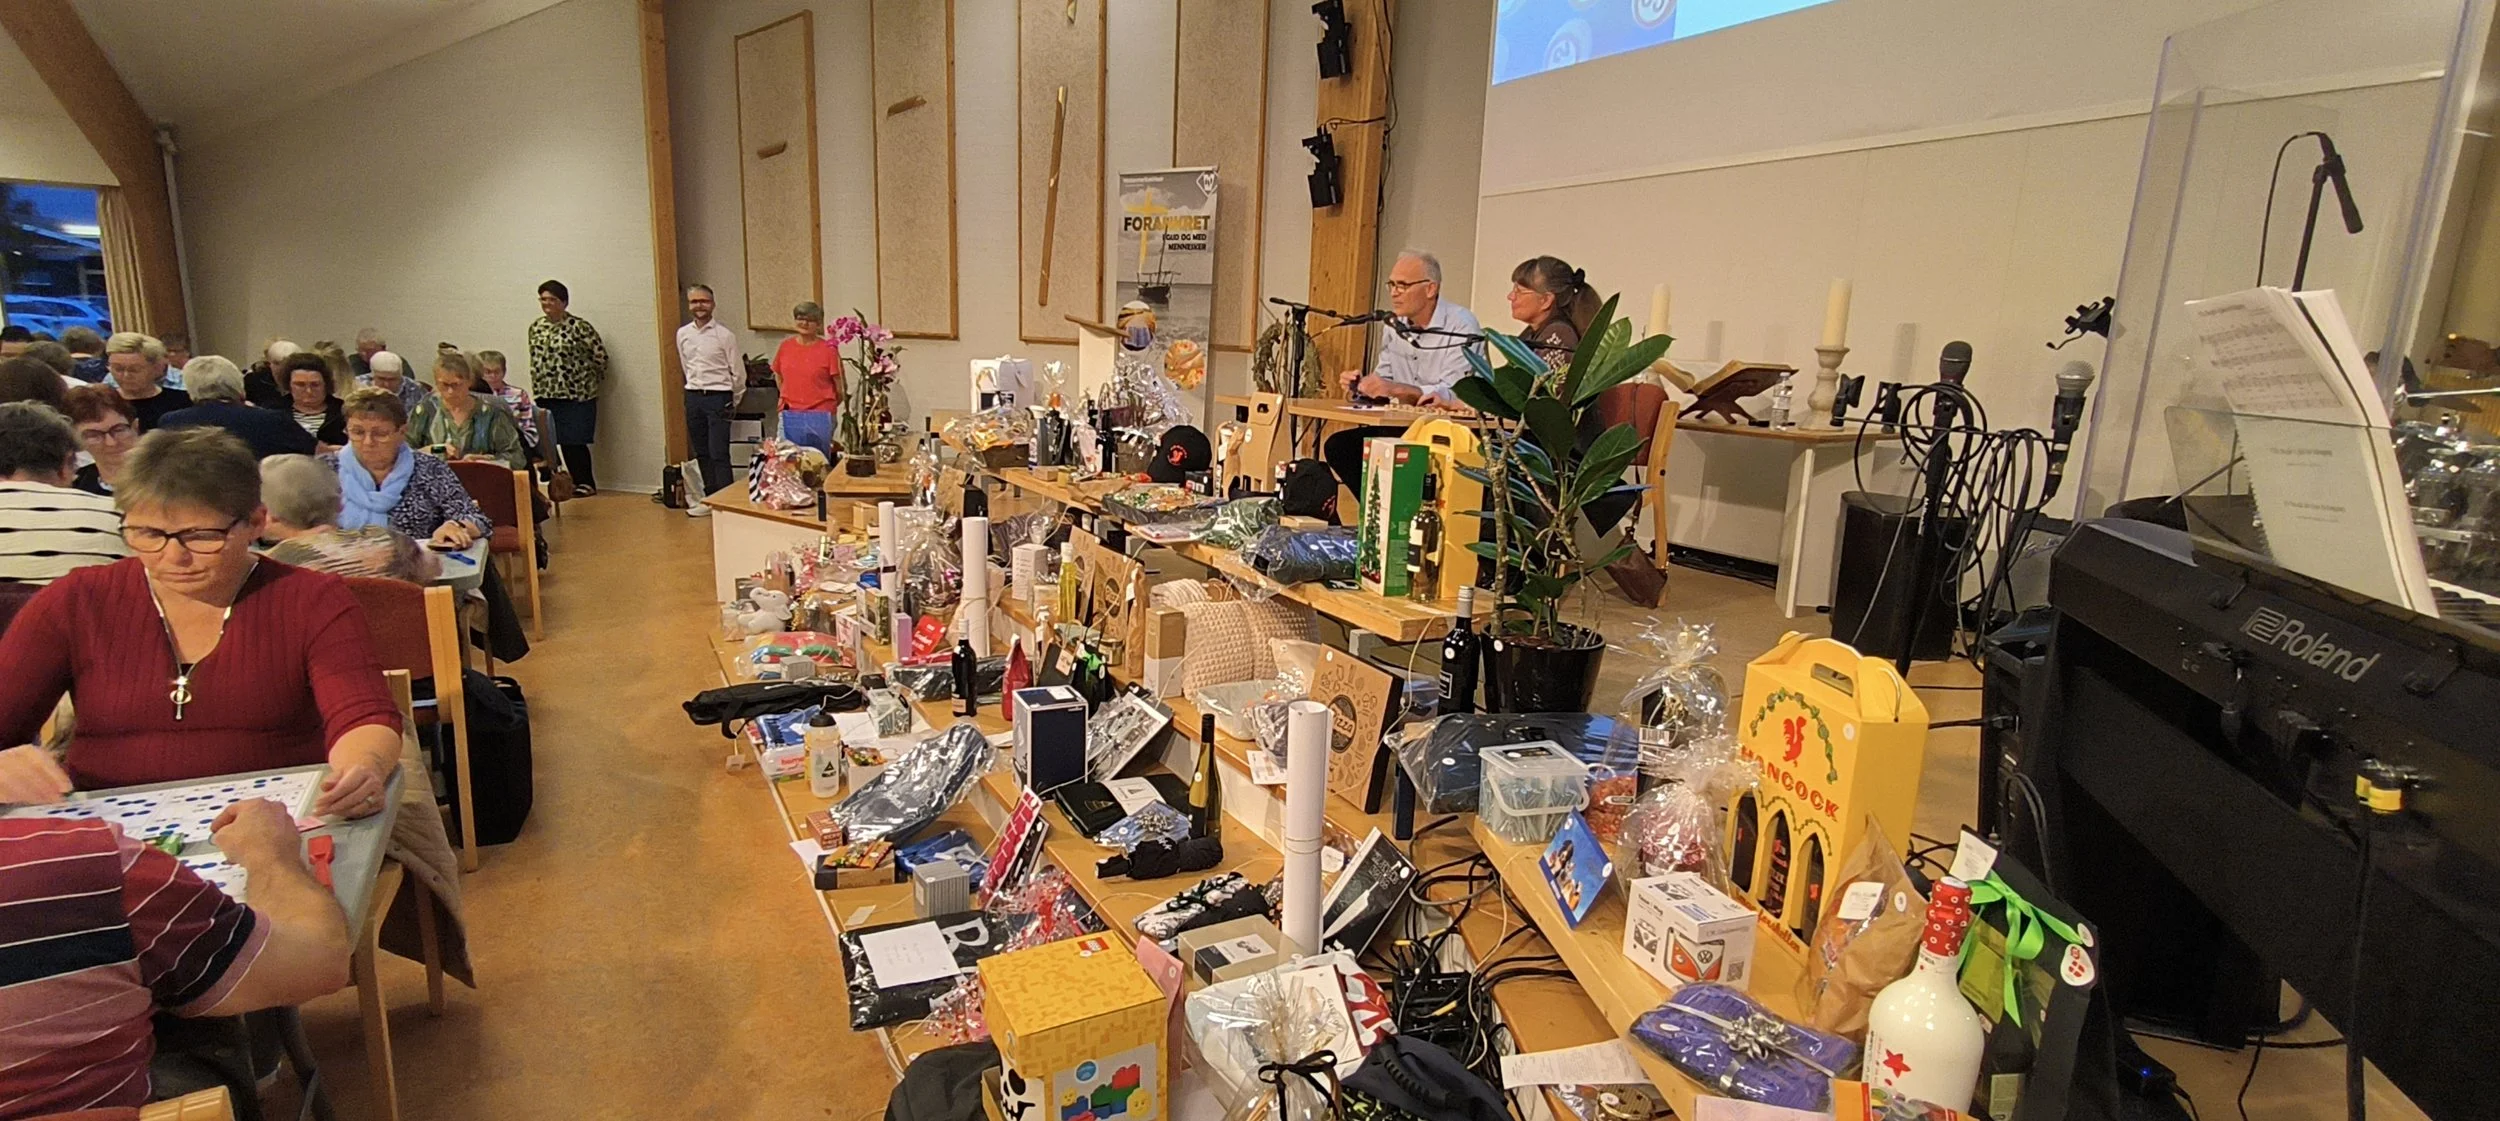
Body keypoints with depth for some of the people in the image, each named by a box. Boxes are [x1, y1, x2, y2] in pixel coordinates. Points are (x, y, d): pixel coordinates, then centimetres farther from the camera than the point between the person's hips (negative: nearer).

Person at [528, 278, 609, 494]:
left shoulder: (579, 326, -9)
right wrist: (538, 387, 15)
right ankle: (577, 483, 15)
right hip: (546, 396, 6)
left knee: (575, 442, -4)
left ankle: (586, 484, 8)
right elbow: (535, 360, 19)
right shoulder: (535, 327, 10)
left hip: (577, 395, -6)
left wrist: (592, 381, 1)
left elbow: (600, 355, -6)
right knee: (563, 443, 6)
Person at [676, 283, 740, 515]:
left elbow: (738, 373, -2)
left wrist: (732, 400, 4)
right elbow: (685, 368, 20)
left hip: (718, 398, -5)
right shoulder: (682, 334, 8)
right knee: (702, 453, 10)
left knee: (718, 453, -9)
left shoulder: (724, 335, -7)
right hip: (693, 398, 5)